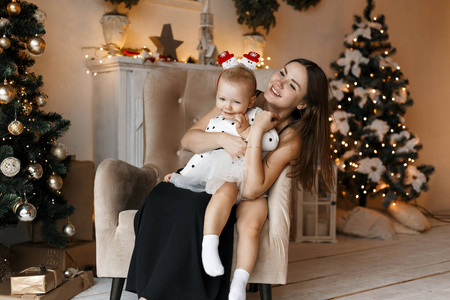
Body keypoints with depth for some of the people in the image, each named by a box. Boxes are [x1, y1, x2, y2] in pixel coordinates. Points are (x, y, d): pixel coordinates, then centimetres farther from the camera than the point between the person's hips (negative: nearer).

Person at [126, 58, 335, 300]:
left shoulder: (290, 137, -10)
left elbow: (251, 190, -24)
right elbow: (187, 139, -3)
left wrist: (256, 132, -25)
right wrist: (222, 139, -23)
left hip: (238, 196, -2)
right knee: (161, 199, -28)